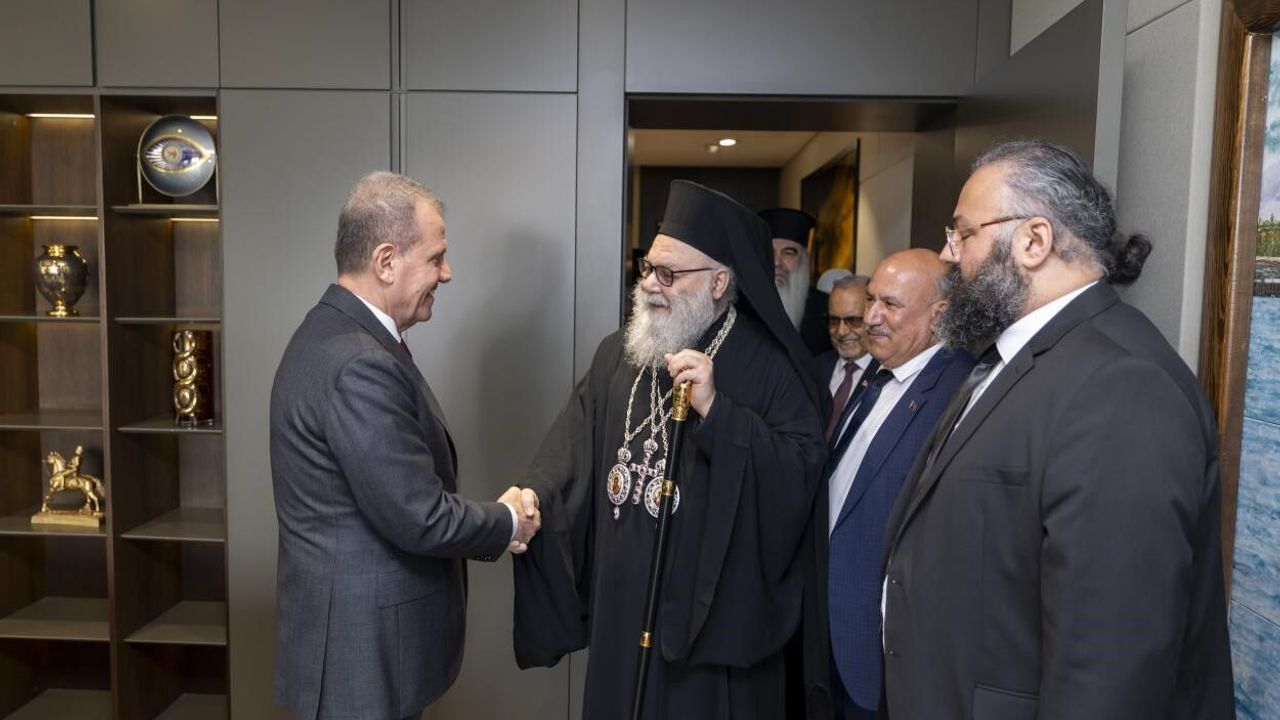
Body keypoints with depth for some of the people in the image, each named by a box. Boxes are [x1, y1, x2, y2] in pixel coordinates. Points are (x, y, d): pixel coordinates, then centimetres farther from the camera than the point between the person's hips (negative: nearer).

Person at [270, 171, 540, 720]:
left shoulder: (334, 331, 6)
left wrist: (490, 520, 1)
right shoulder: (358, 364, -27)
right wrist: (507, 523, -8)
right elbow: (420, 517, -25)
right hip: (363, 647, -9)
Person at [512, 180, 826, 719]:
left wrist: (715, 409, -27)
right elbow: (571, 453, 2)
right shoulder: (617, 355, 7)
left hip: (713, 611, -4)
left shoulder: (769, 366, -10)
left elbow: (801, 476, -20)